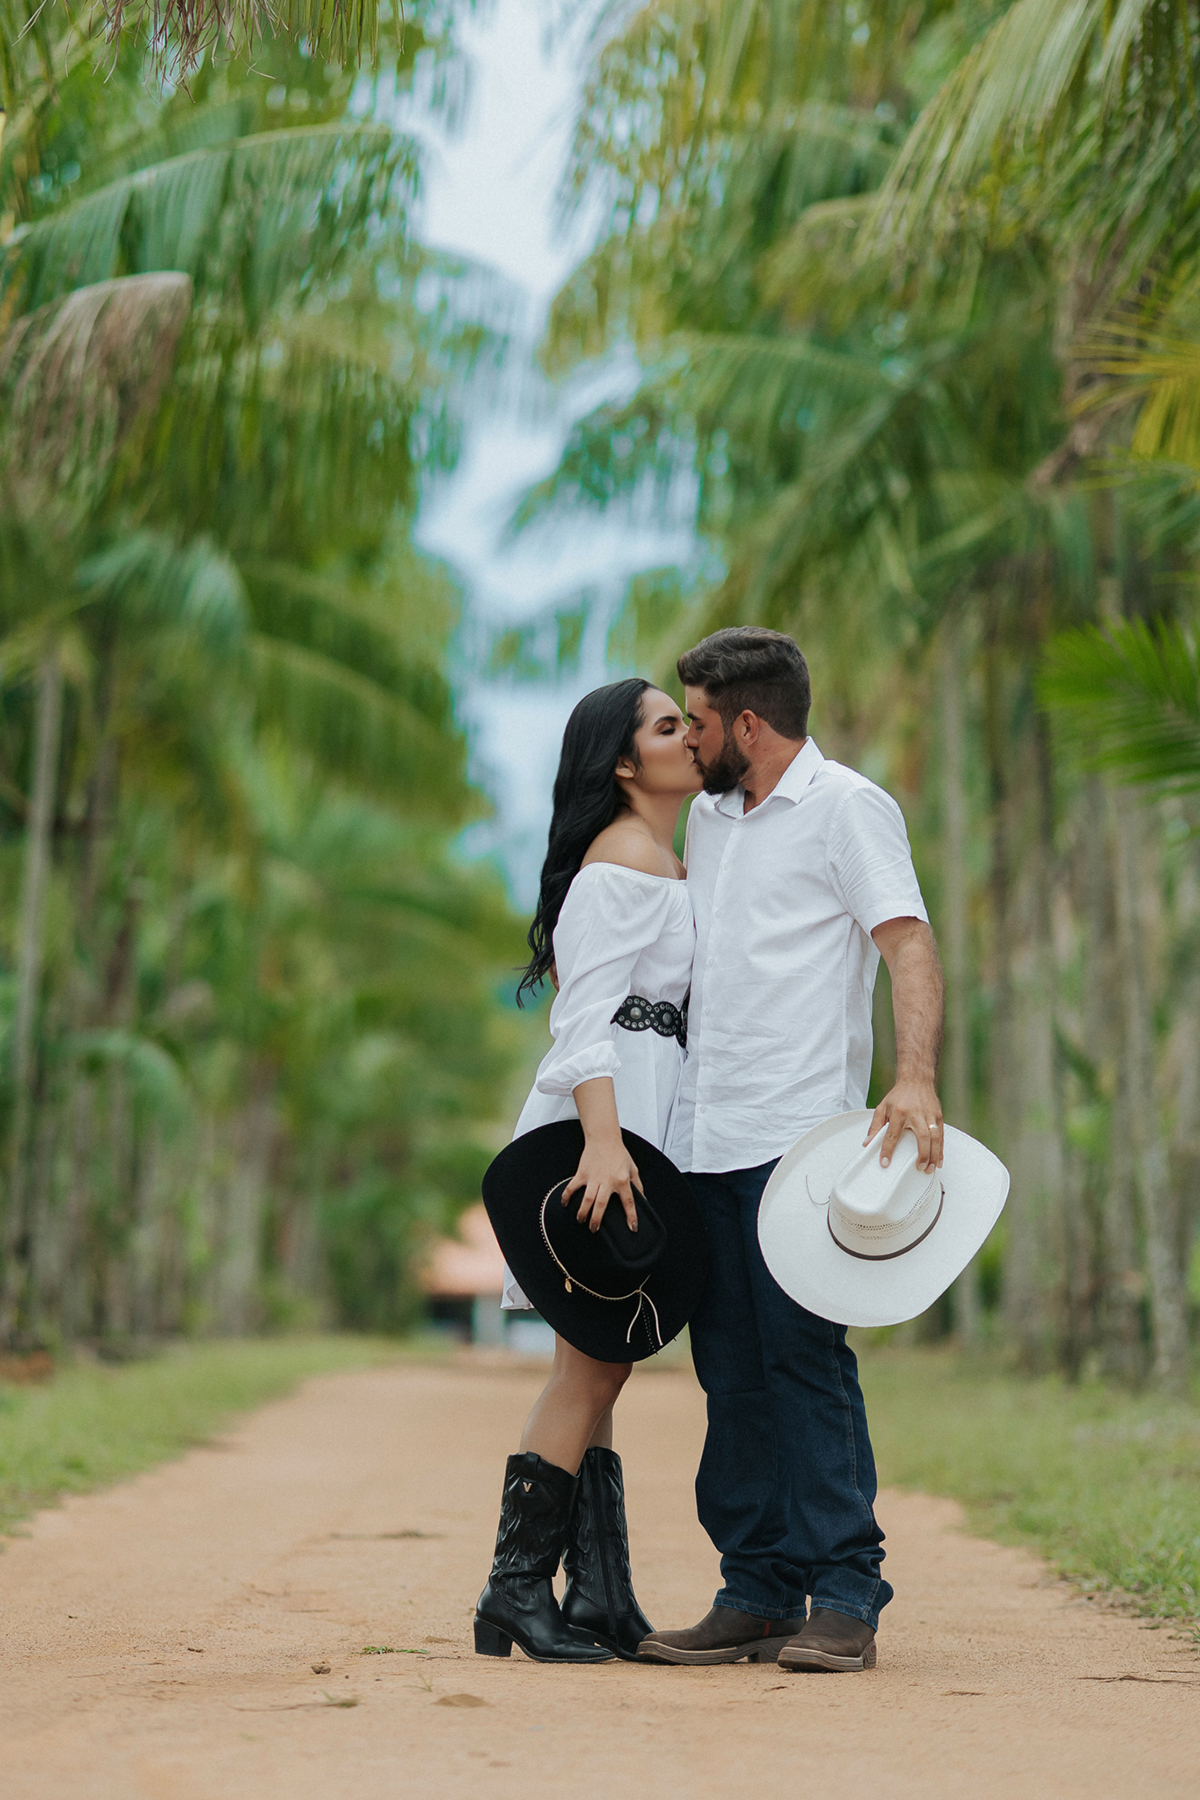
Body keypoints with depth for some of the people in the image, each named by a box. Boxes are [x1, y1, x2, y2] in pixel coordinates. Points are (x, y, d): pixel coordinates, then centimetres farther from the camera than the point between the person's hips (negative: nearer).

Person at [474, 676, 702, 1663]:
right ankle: (518, 1589, -5)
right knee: (594, 1362, -10)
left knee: (597, 1365, 7)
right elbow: (586, 1015, -17)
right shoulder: (626, 859, -8)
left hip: (633, 1121, 10)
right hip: (606, 1115, -10)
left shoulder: (668, 865, 23)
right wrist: (605, 1139, -29)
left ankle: (601, 1599, 10)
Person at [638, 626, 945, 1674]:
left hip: (799, 1137, -7)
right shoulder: (710, 818, 21)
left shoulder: (847, 807, -2)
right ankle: (757, 1594, 12)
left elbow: (908, 942, -14)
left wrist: (917, 1076, -28)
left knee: (806, 1359, -9)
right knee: (732, 1372, 6)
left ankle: (843, 1597, -2)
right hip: (705, 1141, 7)